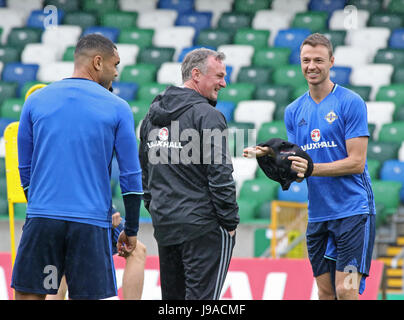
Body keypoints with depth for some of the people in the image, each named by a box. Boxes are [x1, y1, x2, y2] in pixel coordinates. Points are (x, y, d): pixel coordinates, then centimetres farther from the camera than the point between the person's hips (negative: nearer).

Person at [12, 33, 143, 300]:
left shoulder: (37, 101, 8)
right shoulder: (117, 108, 1)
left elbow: (25, 169, 14)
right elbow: (131, 176, 2)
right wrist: (131, 230, 11)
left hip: (42, 218, 2)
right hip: (92, 222, -1)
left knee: (28, 294, 5)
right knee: (87, 296, 2)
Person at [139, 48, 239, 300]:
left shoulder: (153, 114, 13)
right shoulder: (207, 116, -12)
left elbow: (144, 170, 19)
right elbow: (220, 174, -16)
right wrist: (230, 222, -9)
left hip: (164, 225, 8)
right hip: (203, 227, -8)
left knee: (172, 296, 13)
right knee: (202, 297, -7)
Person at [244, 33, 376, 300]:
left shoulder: (351, 103, -6)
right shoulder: (294, 110, 12)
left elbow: (356, 162, -10)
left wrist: (311, 168, -19)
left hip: (353, 210, -6)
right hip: (318, 215, 6)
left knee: (346, 290, -14)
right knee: (325, 290, 7)